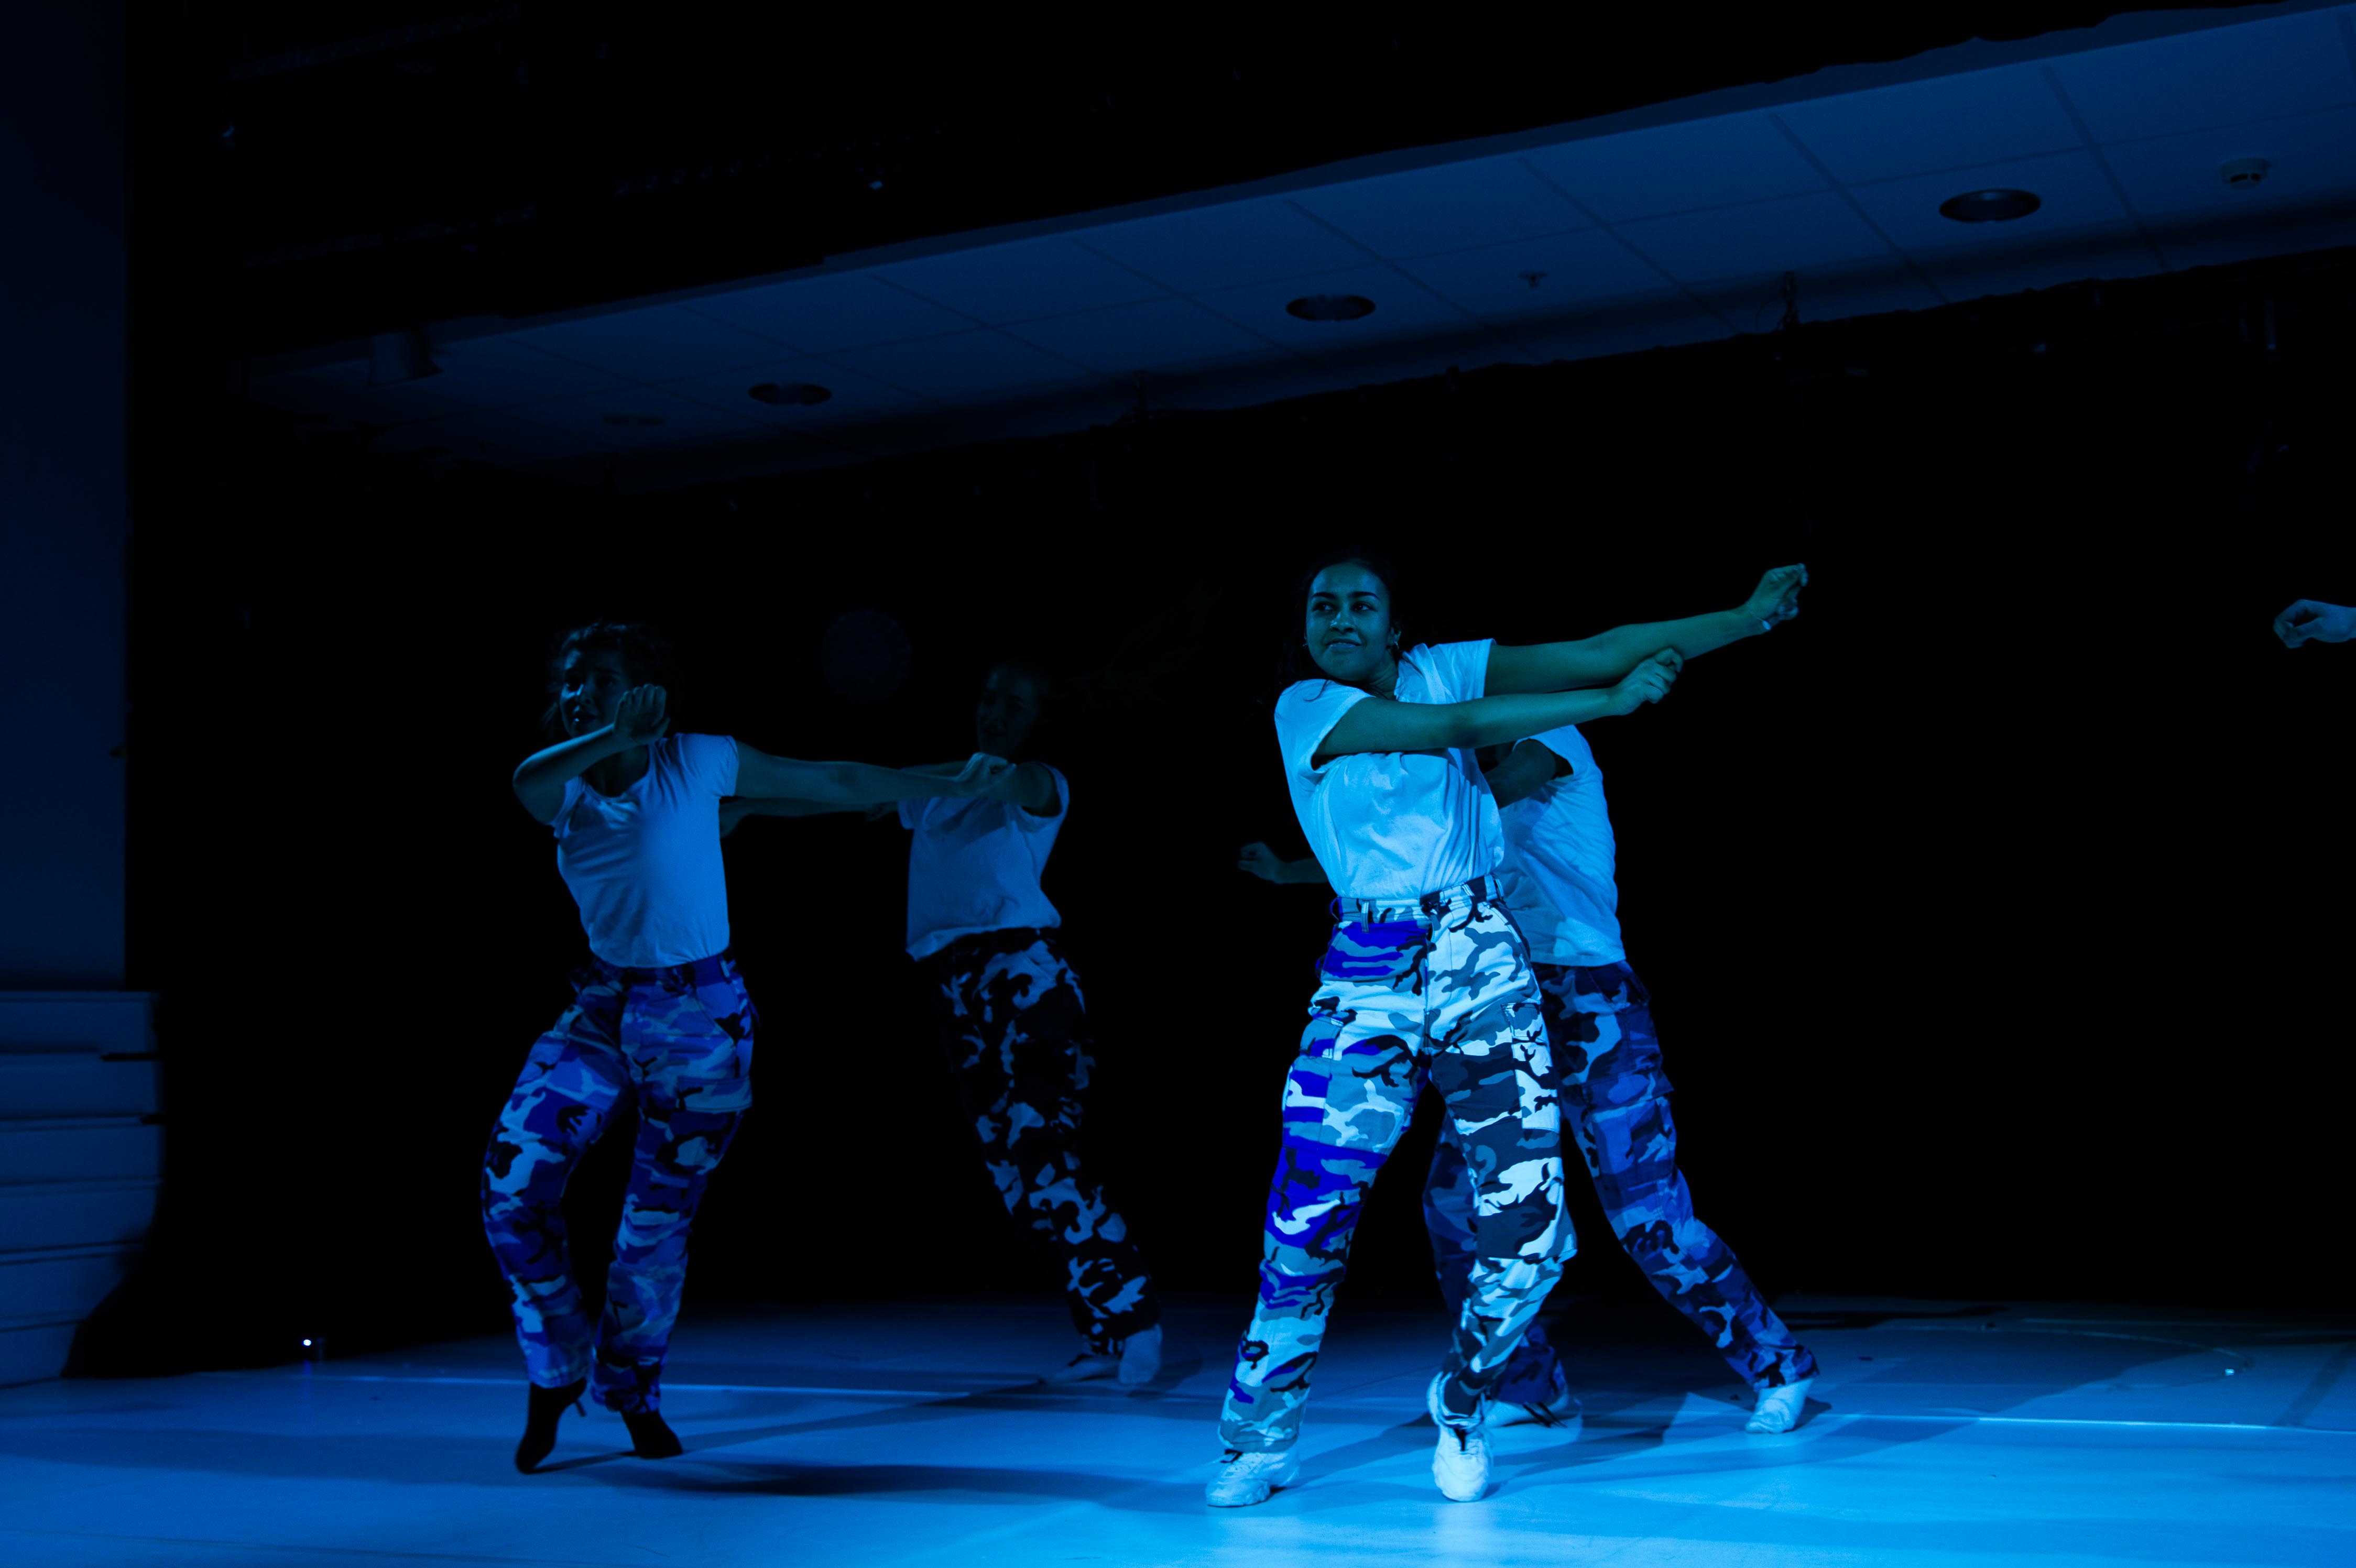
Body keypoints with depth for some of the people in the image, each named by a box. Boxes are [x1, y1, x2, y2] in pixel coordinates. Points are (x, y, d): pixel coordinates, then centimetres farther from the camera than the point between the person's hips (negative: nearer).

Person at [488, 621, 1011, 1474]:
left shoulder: (700, 763, -5)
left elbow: (834, 781, 5)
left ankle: (631, 1388, 31)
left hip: (698, 1018, -2)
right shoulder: (564, 792, 0)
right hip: (604, 1009, 2)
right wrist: (616, 735, -33)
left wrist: (951, 786, 11)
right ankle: (556, 1369, 12)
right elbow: (526, 779, -26)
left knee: (658, 1221, 5)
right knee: (511, 1182, -12)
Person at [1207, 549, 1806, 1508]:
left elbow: (1596, 651, 0)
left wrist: (1748, 617, -7)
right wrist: (1614, 702, -13)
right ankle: (1259, 1443, 12)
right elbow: (1464, 726, -14)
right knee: (1307, 1222, -8)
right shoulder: (1304, 707, -3)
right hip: (1368, 976, -2)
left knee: (1528, 1224, -6)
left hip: (1480, 964, 2)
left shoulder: (1439, 667, 6)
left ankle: (1461, 1404, 21)